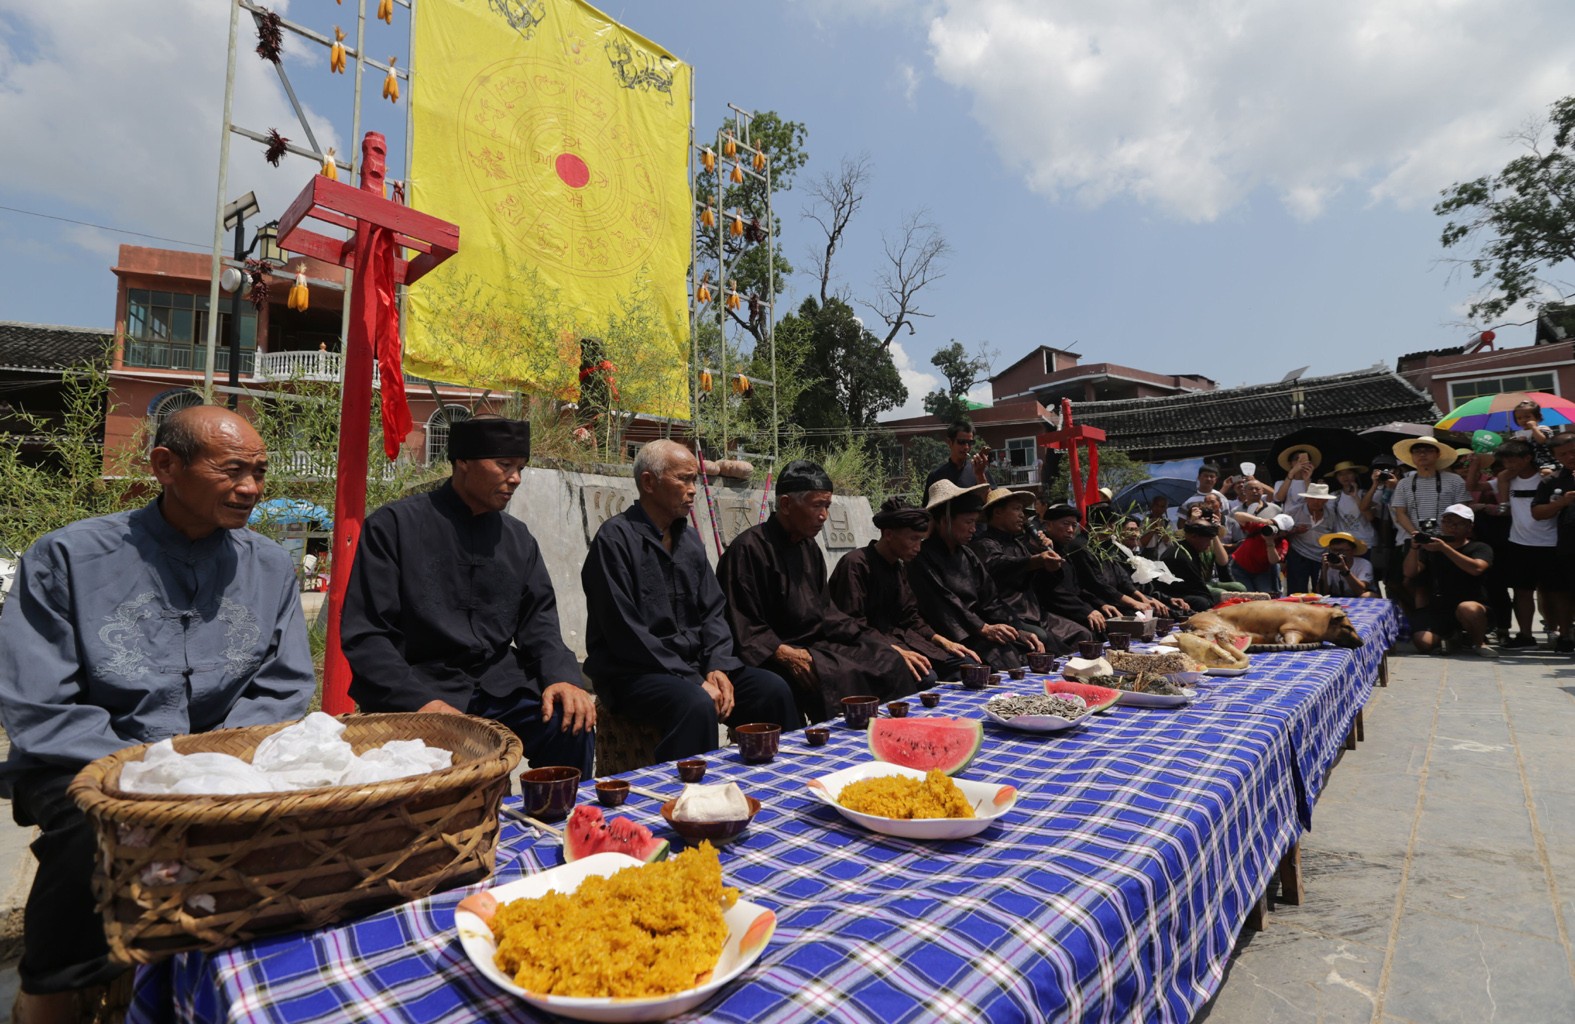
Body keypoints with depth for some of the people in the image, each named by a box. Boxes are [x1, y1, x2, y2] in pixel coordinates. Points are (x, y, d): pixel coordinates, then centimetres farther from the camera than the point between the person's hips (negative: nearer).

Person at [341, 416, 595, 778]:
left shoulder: (518, 537, 12)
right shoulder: (395, 525, -3)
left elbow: (538, 621, 9)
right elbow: (364, 634, -7)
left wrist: (562, 676, -12)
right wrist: (420, 701, -20)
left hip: (499, 686, 4)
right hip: (417, 690, -4)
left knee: (573, 726, -20)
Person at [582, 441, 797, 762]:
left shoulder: (690, 539, 13)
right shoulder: (616, 537, -10)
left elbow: (713, 612, 12)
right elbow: (625, 632, -17)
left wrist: (718, 667, -7)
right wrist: (693, 682, -18)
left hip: (694, 666, 7)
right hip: (634, 672, -7)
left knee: (773, 688, -10)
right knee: (697, 705, -34)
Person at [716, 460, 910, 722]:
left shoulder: (809, 547, 15)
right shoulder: (749, 549, -13)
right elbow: (743, 627, -16)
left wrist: (864, 640, 6)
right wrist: (784, 654, -27)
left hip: (819, 643, 9)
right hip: (775, 654, -9)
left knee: (890, 663, -4)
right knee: (842, 677, -31)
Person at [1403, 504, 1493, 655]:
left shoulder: (1480, 548, 3)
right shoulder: (1430, 546, 11)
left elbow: (1476, 568, -22)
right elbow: (1410, 574, -4)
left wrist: (1444, 548, -29)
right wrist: (1414, 548, -20)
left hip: (1472, 605, -2)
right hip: (1437, 608, 2)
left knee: (1467, 609, -39)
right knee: (1424, 643, -23)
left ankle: (1477, 644, -6)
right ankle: (1449, 636, 15)